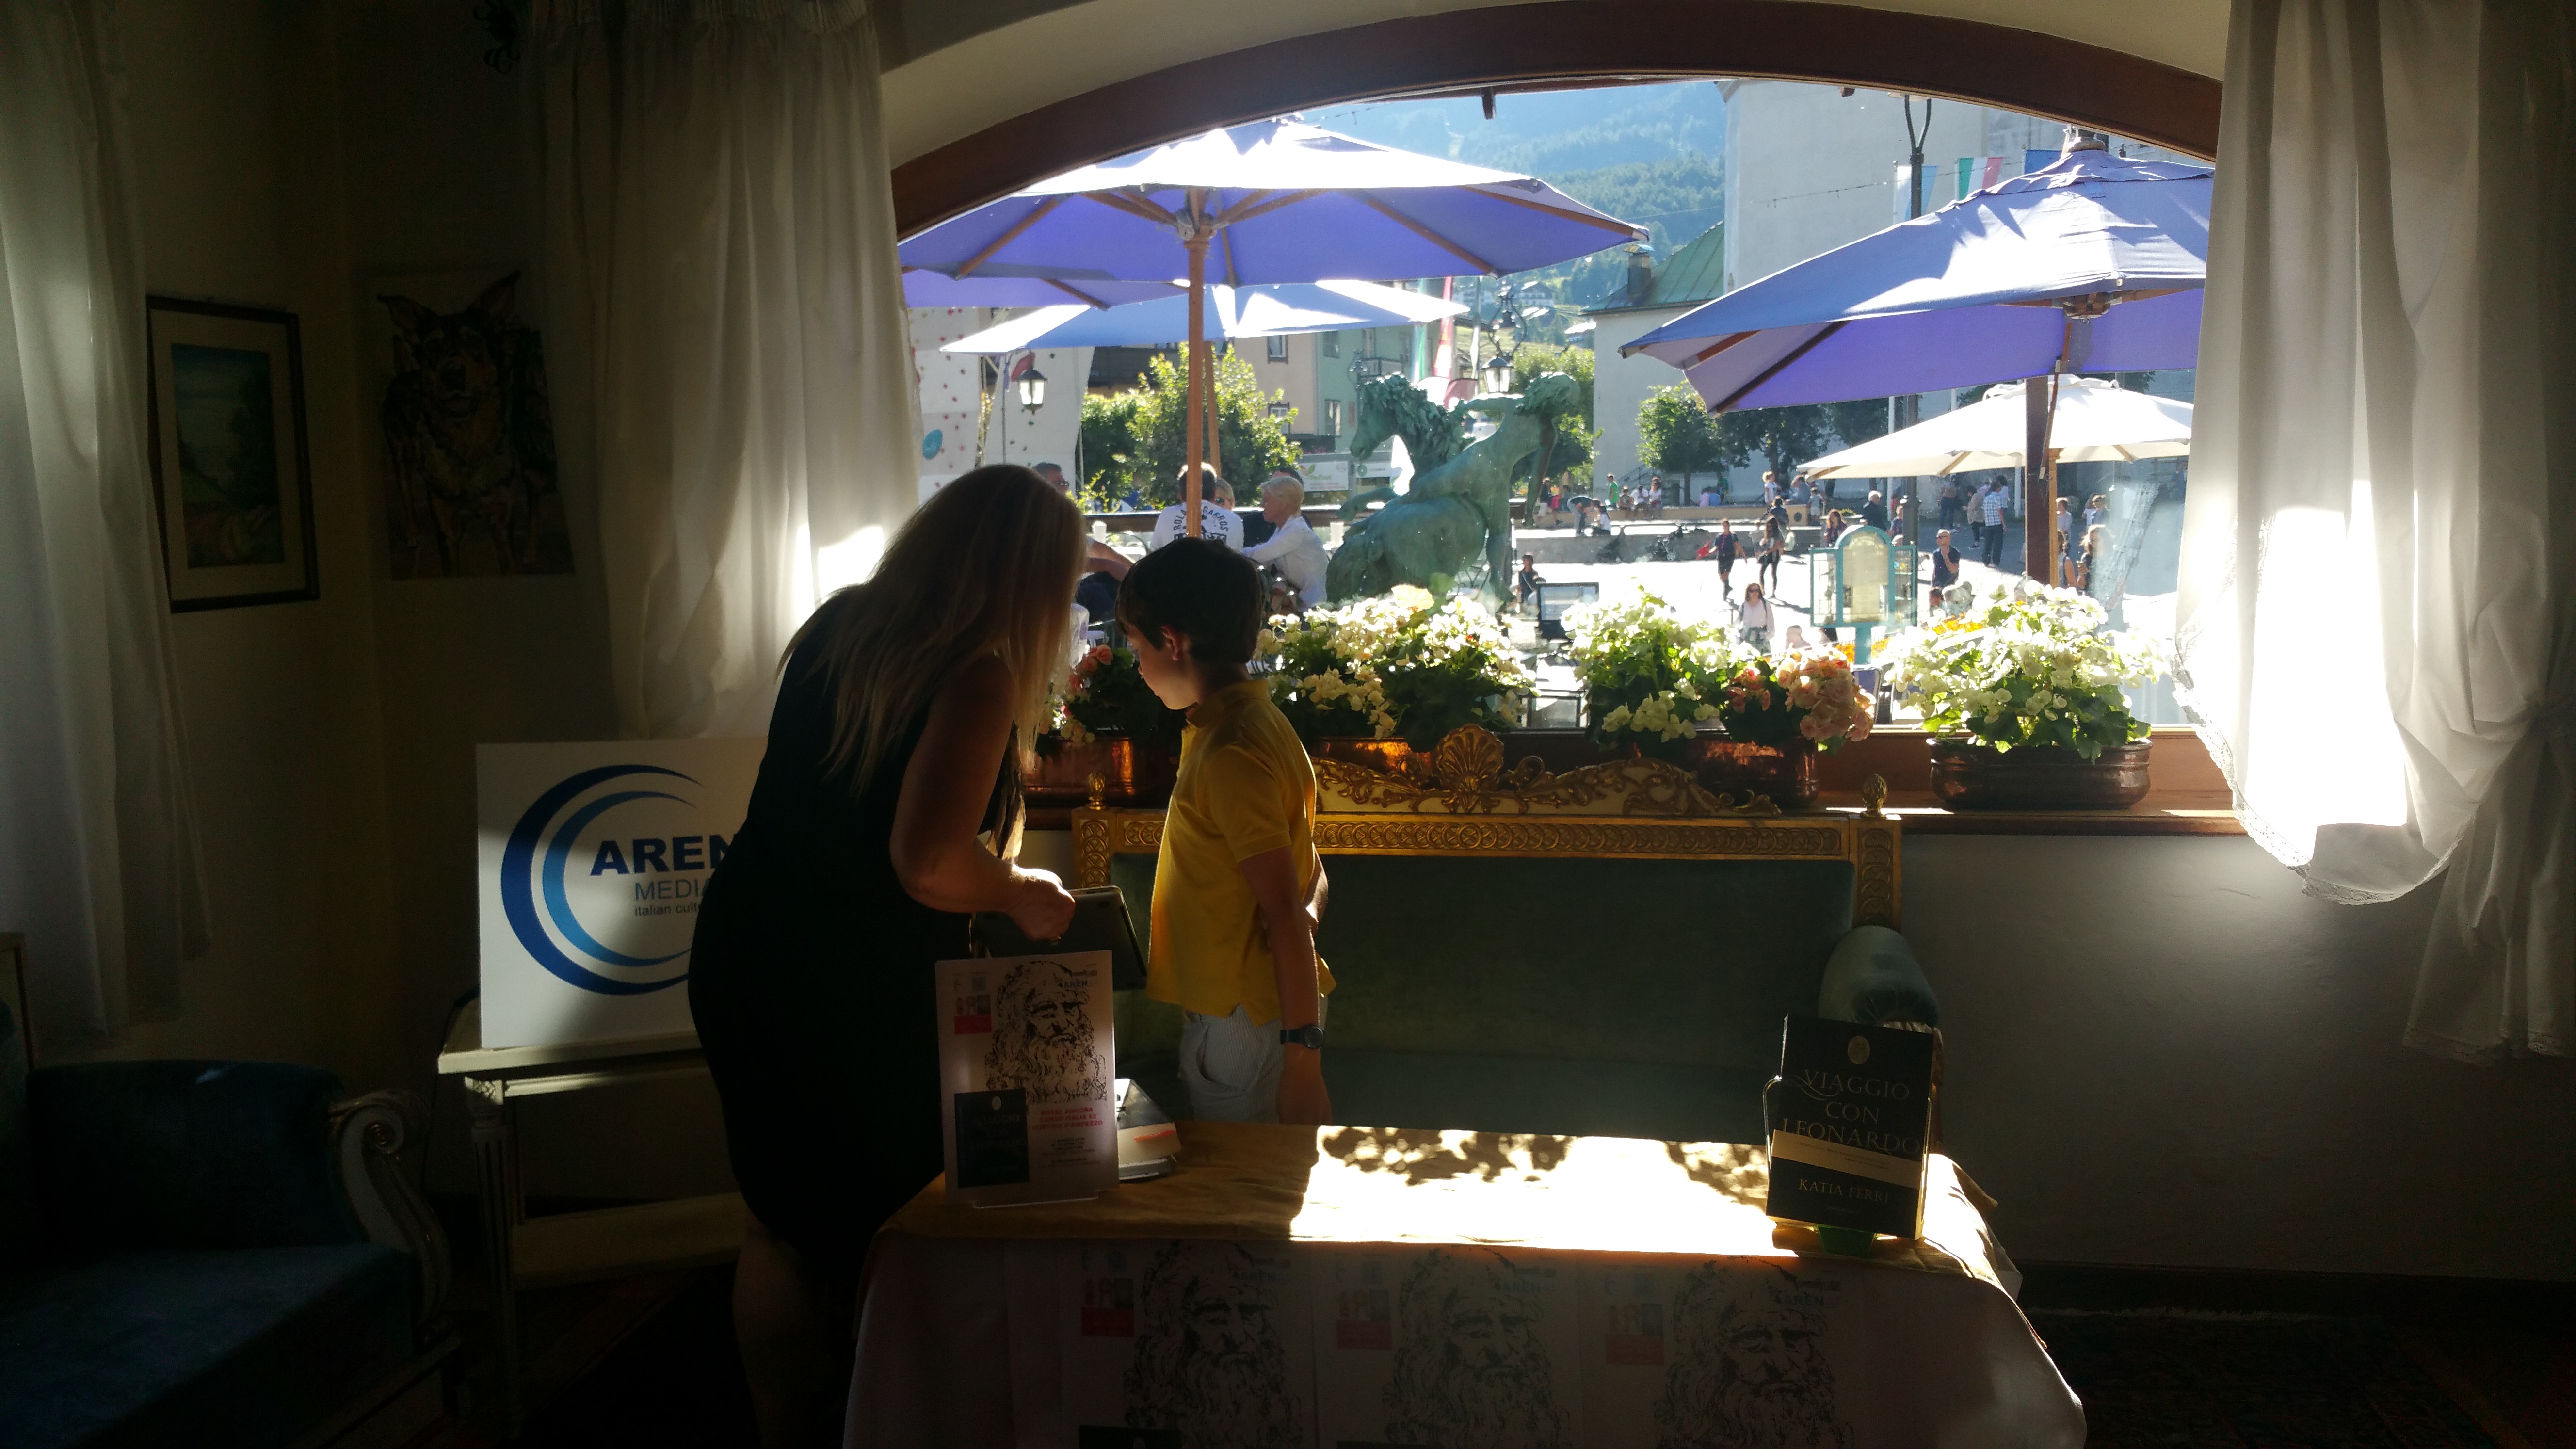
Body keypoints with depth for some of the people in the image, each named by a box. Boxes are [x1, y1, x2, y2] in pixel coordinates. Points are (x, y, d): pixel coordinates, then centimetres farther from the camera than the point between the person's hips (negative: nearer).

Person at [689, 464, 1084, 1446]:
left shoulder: (838, 623, 4)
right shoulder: (978, 675, -19)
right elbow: (927, 863, -29)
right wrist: (1022, 896, -10)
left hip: (738, 959, 7)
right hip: (852, 996, -7)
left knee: (781, 1224, 20)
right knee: (874, 1236, 12)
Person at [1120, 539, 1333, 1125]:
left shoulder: (1231, 756, -20)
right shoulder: (1250, 721, 11)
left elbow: (1285, 912, -23)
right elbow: (1310, 877, 13)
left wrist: (1302, 1054, -22)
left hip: (1244, 1025, -10)